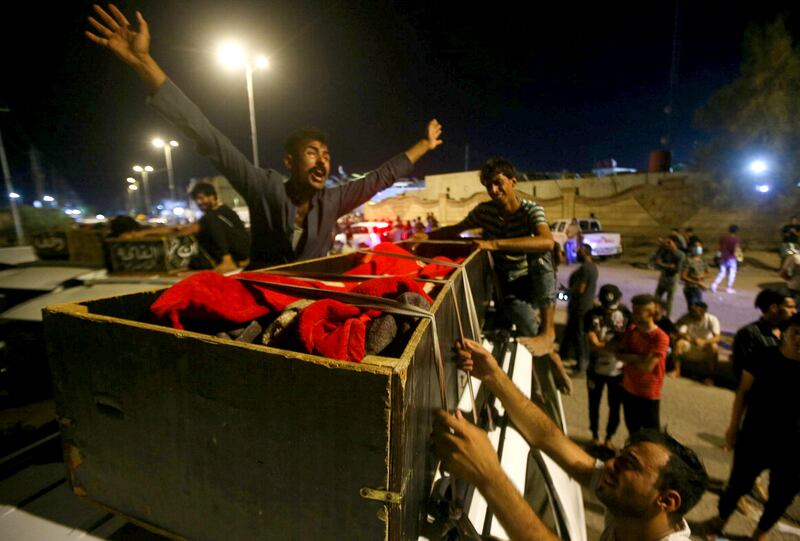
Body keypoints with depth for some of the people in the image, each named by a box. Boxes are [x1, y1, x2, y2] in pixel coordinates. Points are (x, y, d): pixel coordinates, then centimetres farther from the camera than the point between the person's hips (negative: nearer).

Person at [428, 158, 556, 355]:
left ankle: (548, 331, -25)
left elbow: (547, 242, -40)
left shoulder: (531, 210, -18)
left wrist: (495, 244, -47)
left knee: (539, 255, -33)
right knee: (531, 336, -25)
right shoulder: (484, 210, -7)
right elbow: (455, 230, 7)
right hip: (509, 288, 2)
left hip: (535, 284, -1)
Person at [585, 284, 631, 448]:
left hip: (618, 370, 1)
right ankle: (595, 435, 38)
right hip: (596, 369, -1)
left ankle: (609, 438, 36)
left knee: (615, 406, 13)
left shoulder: (626, 314, -7)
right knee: (594, 404, 15)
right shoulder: (593, 315, -11)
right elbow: (594, 344, -15)